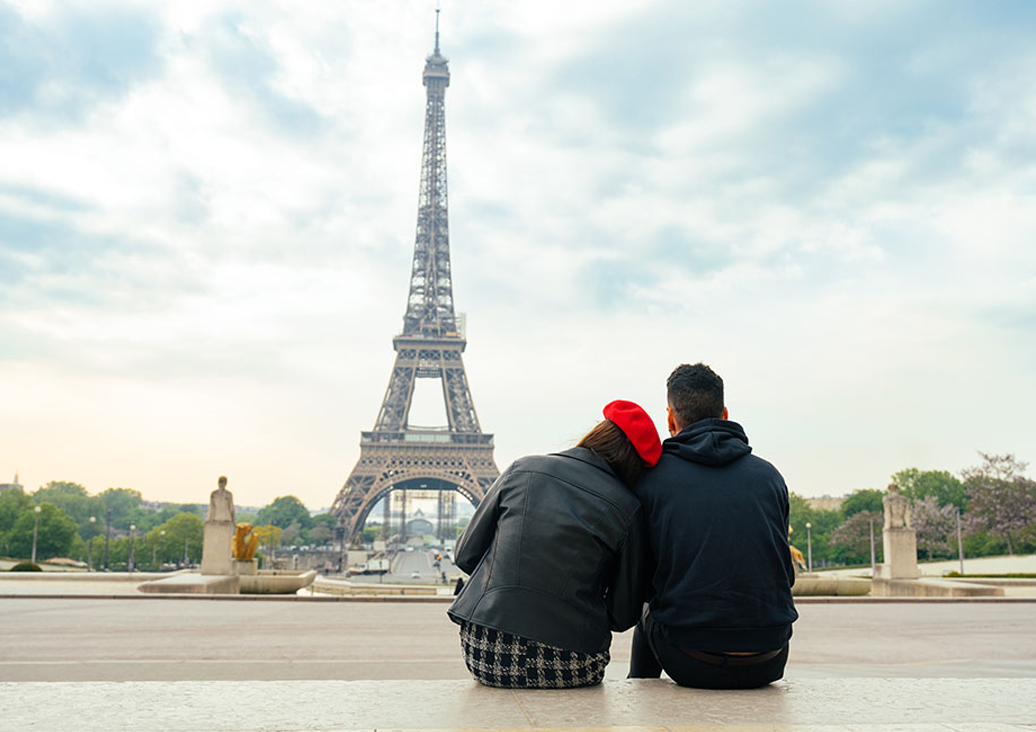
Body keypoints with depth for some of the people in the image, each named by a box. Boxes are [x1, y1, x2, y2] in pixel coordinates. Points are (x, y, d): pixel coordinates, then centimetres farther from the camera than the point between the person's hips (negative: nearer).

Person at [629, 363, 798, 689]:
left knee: (648, 612, 31)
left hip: (692, 665, -2)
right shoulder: (769, 474, 6)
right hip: (768, 665, 2)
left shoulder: (650, 478, -2)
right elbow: (784, 574, 12)